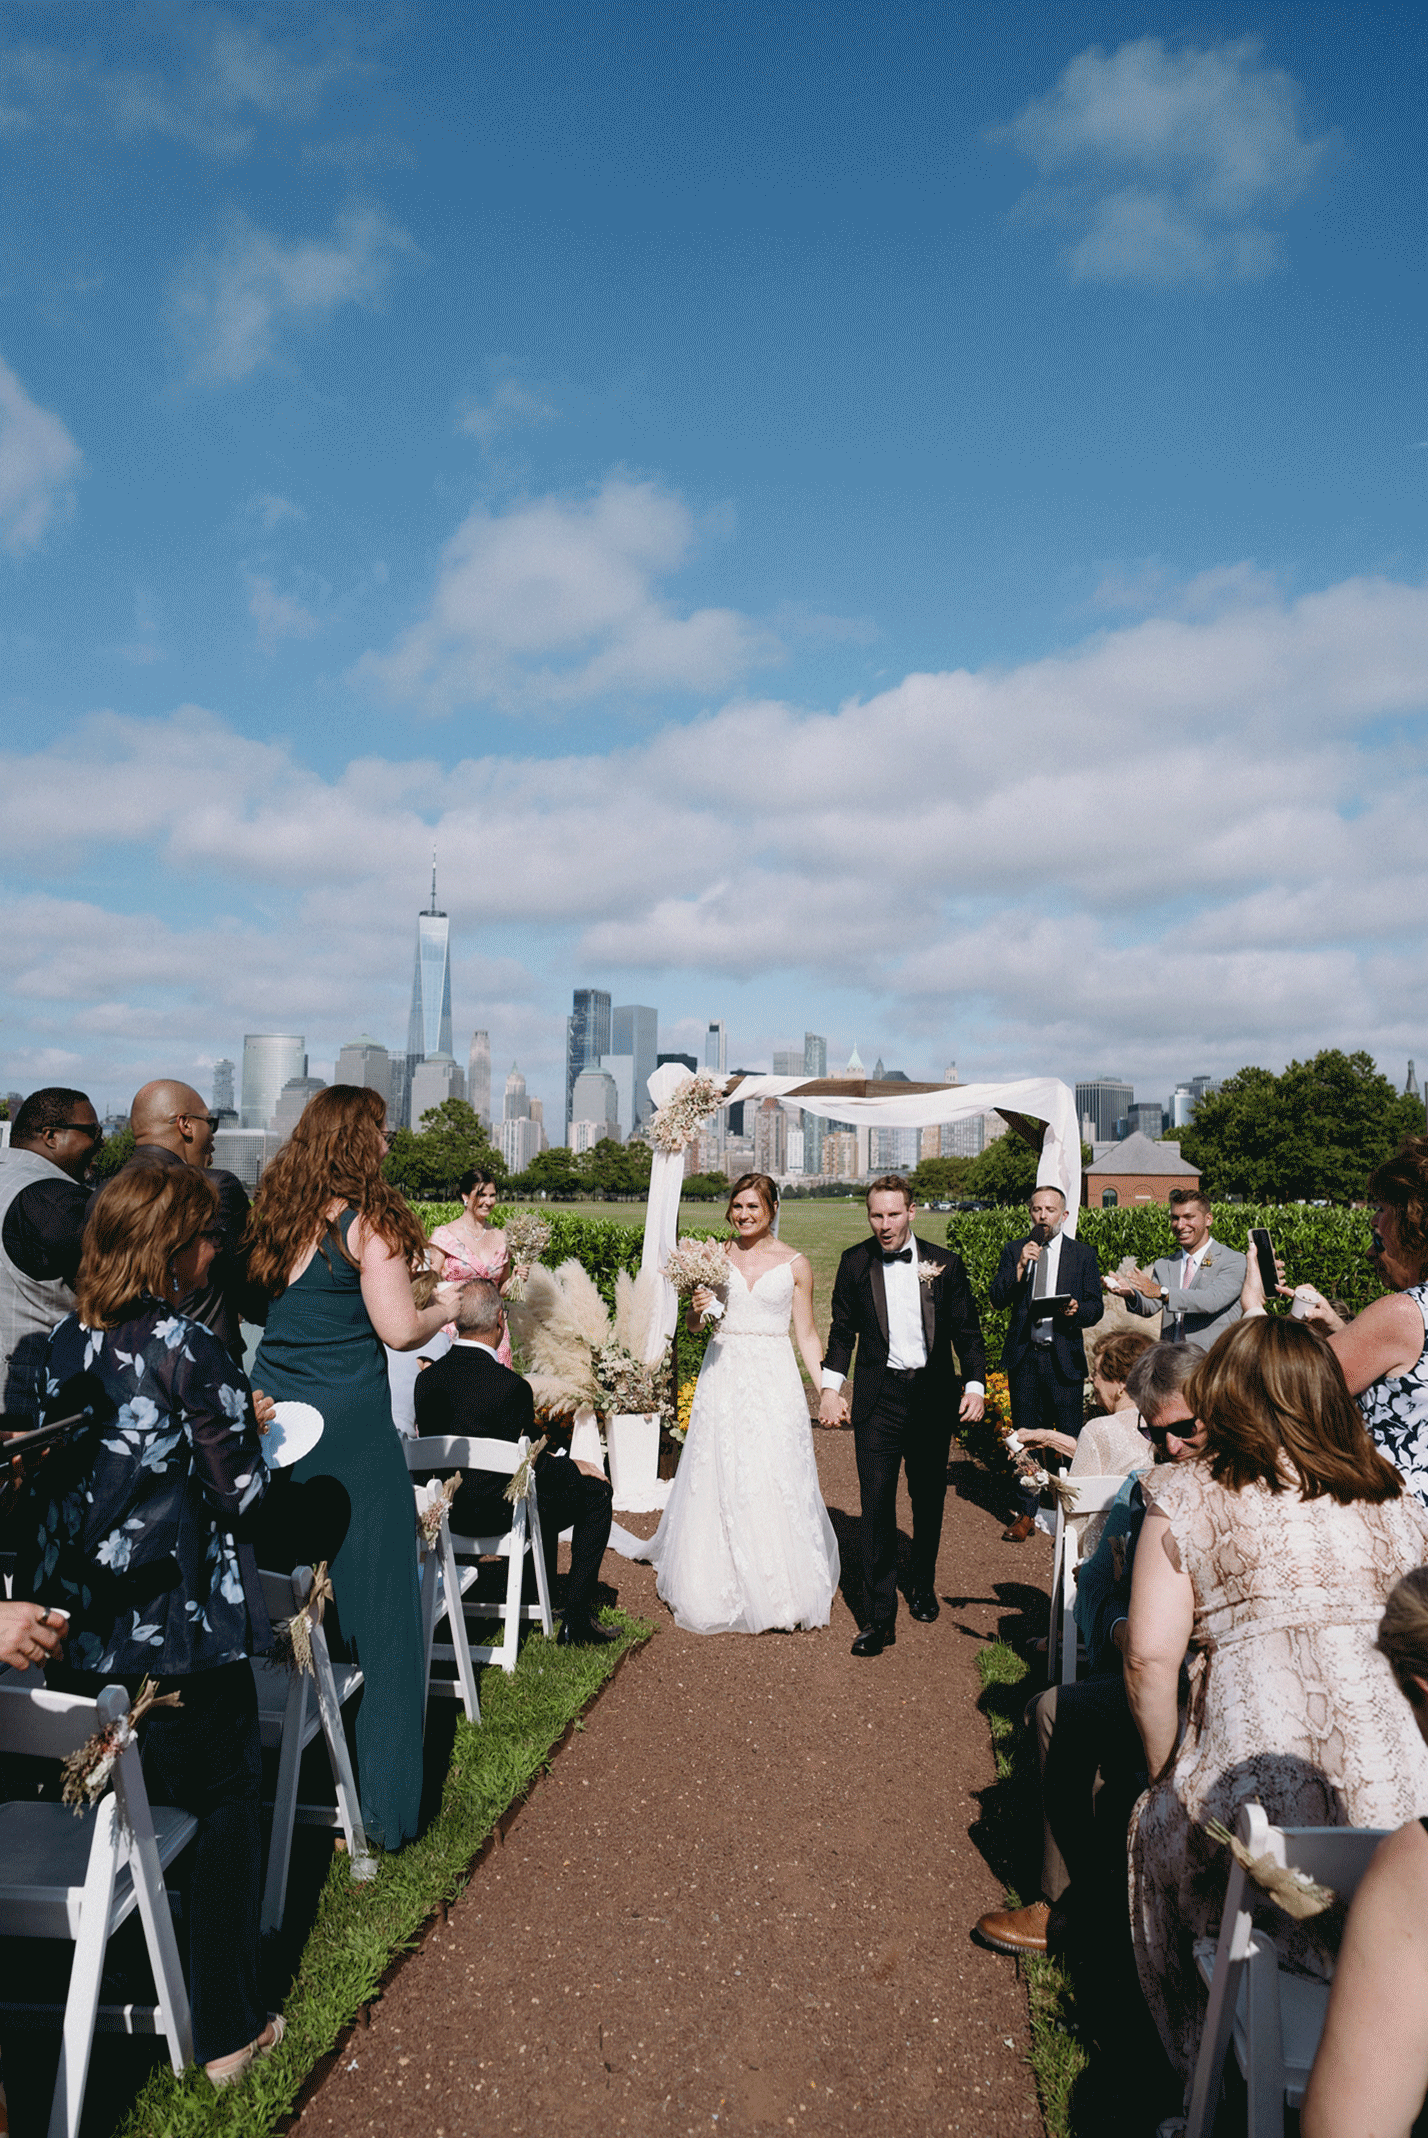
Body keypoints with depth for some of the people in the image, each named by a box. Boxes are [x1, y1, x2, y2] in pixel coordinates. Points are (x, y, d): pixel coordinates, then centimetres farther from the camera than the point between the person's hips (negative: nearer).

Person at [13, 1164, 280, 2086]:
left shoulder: (64, 1342, 1)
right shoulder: (186, 1347, -19)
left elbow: (46, 1470, 11)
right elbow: (240, 1490, -15)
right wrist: (247, 1431, 4)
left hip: (68, 1629, 7)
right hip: (174, 1633, -6)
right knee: (227, 1806, 11)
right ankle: (227, 2031, 20)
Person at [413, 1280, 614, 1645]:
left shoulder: (426, 1379, -3)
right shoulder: (511, 1385, -24)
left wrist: (553, 1455, 13)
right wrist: (572, 1464, 7)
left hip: (443, 1511, 8)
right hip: (494, 1514, -8)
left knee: (548, 1474, 32)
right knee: (596, 1492, 10)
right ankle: (576, 1620, 8)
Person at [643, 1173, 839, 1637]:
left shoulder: (795, 1265, 1)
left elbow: (807, 1335, 5)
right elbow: (692, 1324, 11)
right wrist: (697, 1308, -12)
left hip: (774, 1380, -1)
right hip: (722, 1377, 2)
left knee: (774, 1481, 0)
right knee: (718, 1483, 4)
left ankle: (781, 1589, 14)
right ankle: (721, 1586, 19)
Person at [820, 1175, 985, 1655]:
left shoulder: (945, 1264, 1)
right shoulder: (855, 1262, 1)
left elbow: (967, 1330, 5)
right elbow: (842, 1331, 7)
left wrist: (975, 1384, -5)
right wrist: (830, 1388, -2)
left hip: (933, 1394, 1)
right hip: (879, 1395, -1)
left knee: (928, 1499, 15)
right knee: (877, 1503, -6)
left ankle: (923, 1587, 37)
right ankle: (878, 1618, 0)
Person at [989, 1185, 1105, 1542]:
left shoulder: (1082, 1254, 6)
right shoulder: (1014, 1250, 8)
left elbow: (1096, 1306, 4)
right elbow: (997, 1300, 0)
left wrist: (1077, 1309, -18)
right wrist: (1020, 1266, -13)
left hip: (1064, 1356, -1)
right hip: (1023, 1355, 2)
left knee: (1069, 1439, -3)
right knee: (1025, 1436, 8)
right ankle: (1026, 1513, 18)